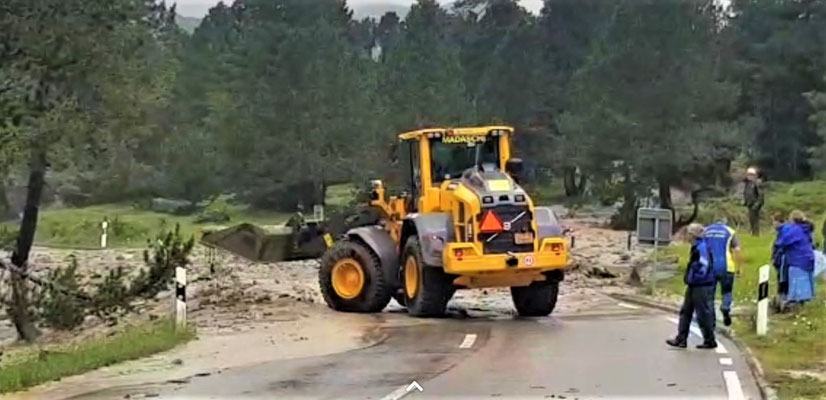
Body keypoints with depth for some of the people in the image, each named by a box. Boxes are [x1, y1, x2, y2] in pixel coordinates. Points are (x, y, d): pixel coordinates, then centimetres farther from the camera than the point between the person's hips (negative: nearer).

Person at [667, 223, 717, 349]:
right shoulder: (696, 248, 12)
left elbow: (703, 268, -24)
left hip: (701, 287, -11)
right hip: (694, 286, 11)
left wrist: (692, 279, -16)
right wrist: (689, 279, 15)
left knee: (703, 314, -1)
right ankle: (681, 339, 15)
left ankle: (710, 341, 9)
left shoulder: (701, 248, -19)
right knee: (685, 312, 11)